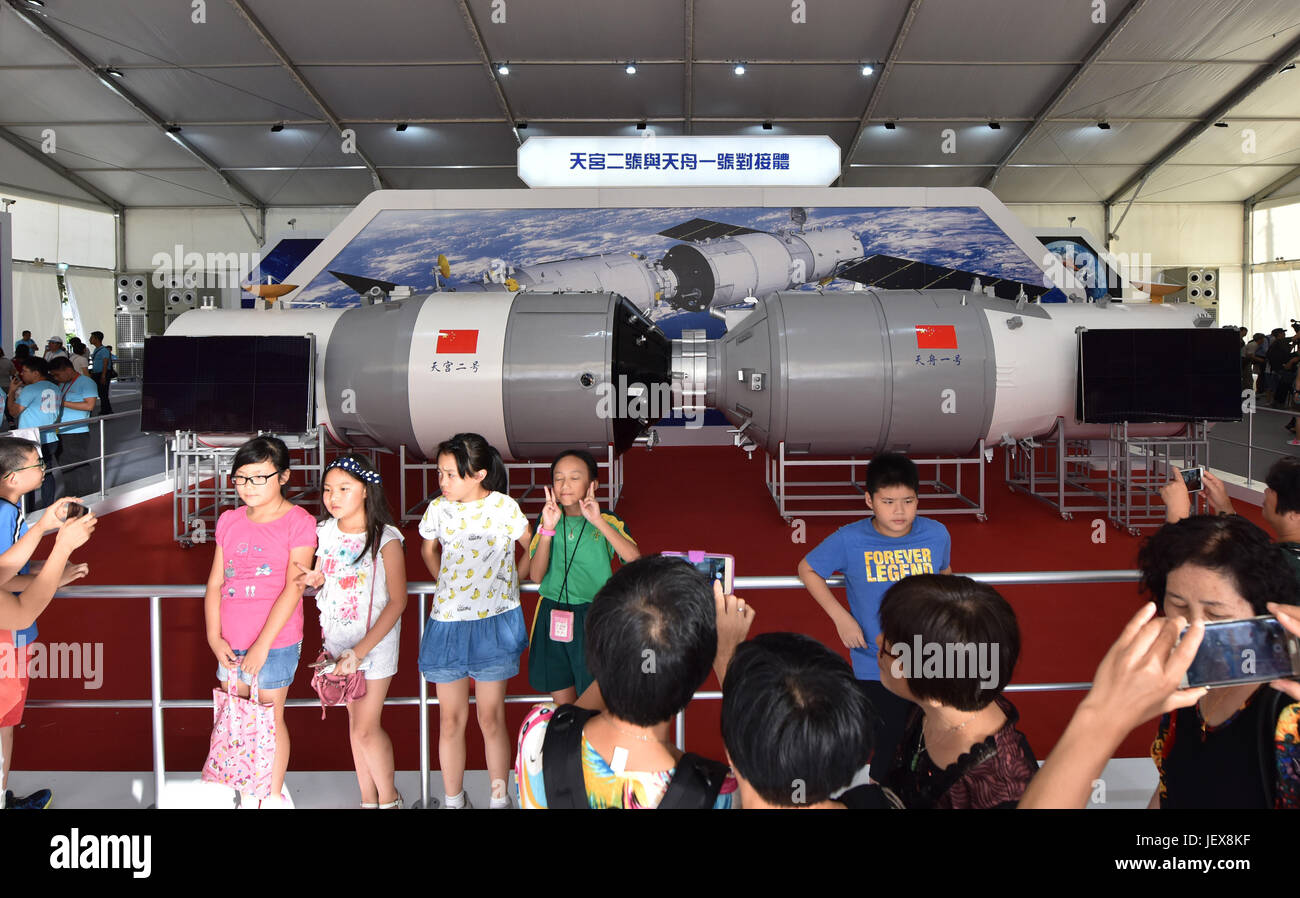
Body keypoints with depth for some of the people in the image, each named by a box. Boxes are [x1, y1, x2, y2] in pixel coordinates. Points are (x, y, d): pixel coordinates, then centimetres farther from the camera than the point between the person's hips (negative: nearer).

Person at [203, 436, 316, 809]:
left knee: (269, 720, 6)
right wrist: (214, 637, -3)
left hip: (275, 642, -5)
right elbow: (215, 584, 7)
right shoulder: (229, 521, 7)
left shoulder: (298, 523, -10)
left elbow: (293, 590, -15)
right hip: (231, 643, 5)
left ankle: (274, 796, 25)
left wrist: (262, 645, -18)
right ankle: (247, 795, 31)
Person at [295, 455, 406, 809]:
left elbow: (397, 601, -16)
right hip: (338, 639, 5)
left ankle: (389, 799, 17)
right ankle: (368, 799, 26)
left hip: (375, 640, -5)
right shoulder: (323, 532, 1)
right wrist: (314, 579, -11)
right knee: (356, 720, 13)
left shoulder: (385, 539, -15)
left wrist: (359, 651, -20)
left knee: (365, 728, -3)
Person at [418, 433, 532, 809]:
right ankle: (453, 799, 23)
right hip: (447, 621, 3)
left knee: (491, 718, 5)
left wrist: (505, 582, 5)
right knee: (451, 719, 9)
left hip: (493, 623, -3)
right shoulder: (438, 509, 1)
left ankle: (499, 796, 20)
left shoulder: (503, 506, -10)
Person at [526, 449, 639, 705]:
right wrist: (548, 529, -17)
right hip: (552, 617, 3)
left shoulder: (608, 521, -4)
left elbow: (636, 560, -22)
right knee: (562, 704, 14)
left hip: (592, 618, -2)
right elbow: (536, 576, -7)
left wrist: (599, 522, -26)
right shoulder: (547, 520, 3)